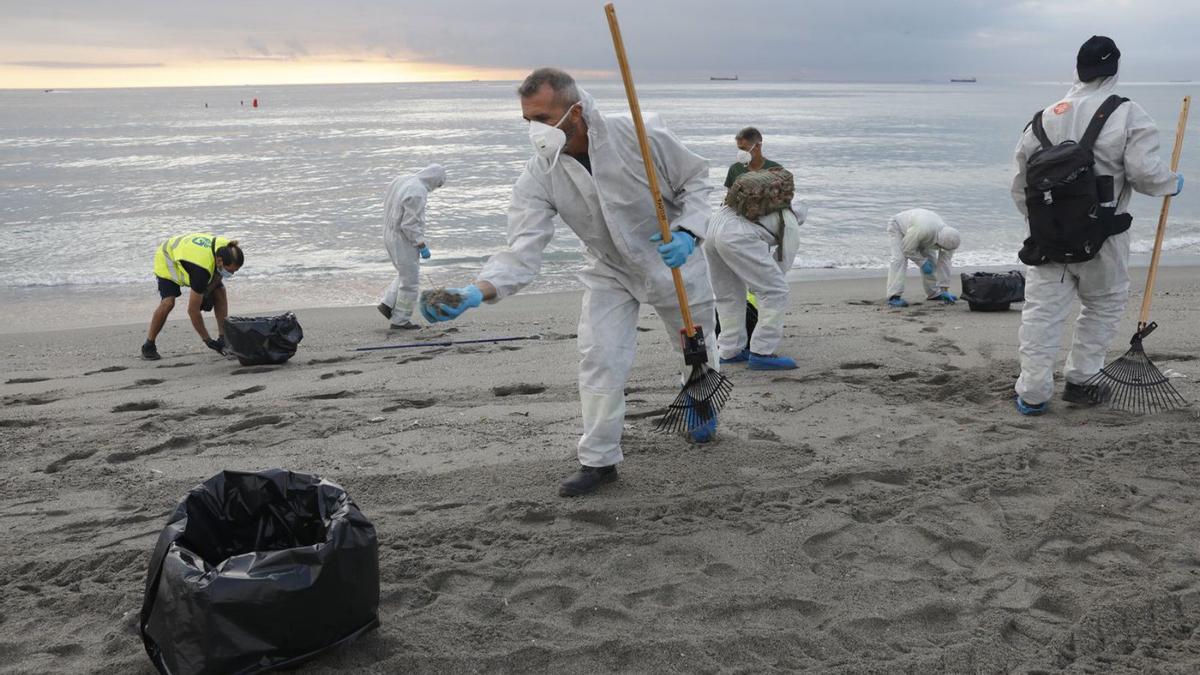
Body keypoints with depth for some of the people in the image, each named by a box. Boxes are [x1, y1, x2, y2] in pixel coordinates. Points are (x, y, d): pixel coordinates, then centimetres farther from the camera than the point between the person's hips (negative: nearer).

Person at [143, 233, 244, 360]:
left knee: (220, 292, -9)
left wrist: (207, 292, -11)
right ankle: (148, 346, -6)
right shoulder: (201, 269, -45)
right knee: (168, 303, -23)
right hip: (167, 259, -7)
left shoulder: (229, 249, -27)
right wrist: (207, 340, -33)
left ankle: (223, 339, -1)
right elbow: (193, 309, -38)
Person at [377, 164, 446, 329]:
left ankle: (388, 303, 17)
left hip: (391, 236, 9)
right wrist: (422, 246, -16)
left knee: (406, 274, 24)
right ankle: (400, 320, 10)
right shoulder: (417, 193, -23)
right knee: (410, 281, 3)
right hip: (404, 241, -9)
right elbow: (410, 225, -25)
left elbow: (389, 208, 12)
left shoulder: (401, 181, 6)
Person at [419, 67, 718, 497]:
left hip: (672, 259, -1)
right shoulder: (538, 176, -25)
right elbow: (524, 249, -32)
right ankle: (598, 460, 5)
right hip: (610, 273, 1)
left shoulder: (641, 135, -30)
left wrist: (687, 232, -30)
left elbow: (695, 180, -13)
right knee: (599, 358, -12)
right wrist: (477, 291, -49)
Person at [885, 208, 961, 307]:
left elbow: (944, 263, -16)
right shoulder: (923, 230, -44)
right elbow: (907, 249, -30)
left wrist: (945, 290, -14)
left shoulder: (948, 237, -23)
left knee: (930, 259, 2)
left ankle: (933, 293, 16)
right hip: (897, 225, -6)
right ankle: (894, 297, -26)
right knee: (899, 259, -23)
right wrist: (923, 263, -24)